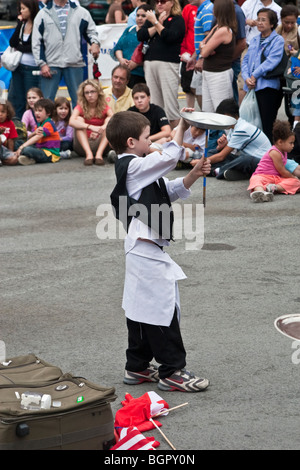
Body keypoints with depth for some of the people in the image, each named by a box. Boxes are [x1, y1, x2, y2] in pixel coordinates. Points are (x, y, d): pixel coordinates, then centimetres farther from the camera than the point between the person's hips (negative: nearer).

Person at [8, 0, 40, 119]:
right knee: (14, 98, 7)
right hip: (18, 66, 6)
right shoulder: (22, 24, 8)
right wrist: (19, 23, -5)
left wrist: (19, 48, -1)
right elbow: (12, 43, -2)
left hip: (32, 68, -6)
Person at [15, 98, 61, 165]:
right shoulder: (39, 124, 18)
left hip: (50, 154, -10)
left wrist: (21, 147, -29)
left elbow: (37, 137, -22)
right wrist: (35, 133, -16)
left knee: (26, 150, -31)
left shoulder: (48, 124, -12)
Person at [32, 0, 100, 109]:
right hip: (51, 65, -1)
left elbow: (91, 31, 18)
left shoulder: (81, 12, 10)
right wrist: (42, 64, -3)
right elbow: (36, 42, 6)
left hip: (75, 64, 1)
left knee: (79, 101, 4)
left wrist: (95, 43, -5)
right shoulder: (43, 14, 8)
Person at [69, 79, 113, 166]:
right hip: (83, 146, -1)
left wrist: (102, 128, -39)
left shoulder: (104, 108, 3)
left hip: (101, 145, 1)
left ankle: (99, 154, -34)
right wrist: (90, 127, -39)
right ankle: (88, 154, -37)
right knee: (79, 119, -19)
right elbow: (71, 122, -24)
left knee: (109, 120, -17)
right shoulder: (80, 107, -1)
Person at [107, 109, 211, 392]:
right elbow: (169, 157, -23)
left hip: (141, 249, 11)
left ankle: (137, 368, 23)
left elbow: (170, 191, 16)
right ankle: (171, 371, -1)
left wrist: (193, 175, 1)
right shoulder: (134, 167, -14)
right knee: (163, 308, -6)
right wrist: (181, 128, -11)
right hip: (148, 251, -11)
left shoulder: (132, 168, 16)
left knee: (141, 307, 15)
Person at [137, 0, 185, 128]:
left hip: (168, 63, -6)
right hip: (149, 63, 6)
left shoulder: (177, 20, 3)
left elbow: (169, 37, -14)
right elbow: (140, 36, 5)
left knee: (170, 103, -9)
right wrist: (158, 24, -2)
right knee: (154, 102, 4)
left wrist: (155, 22, -9)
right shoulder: (152, 18, 19)